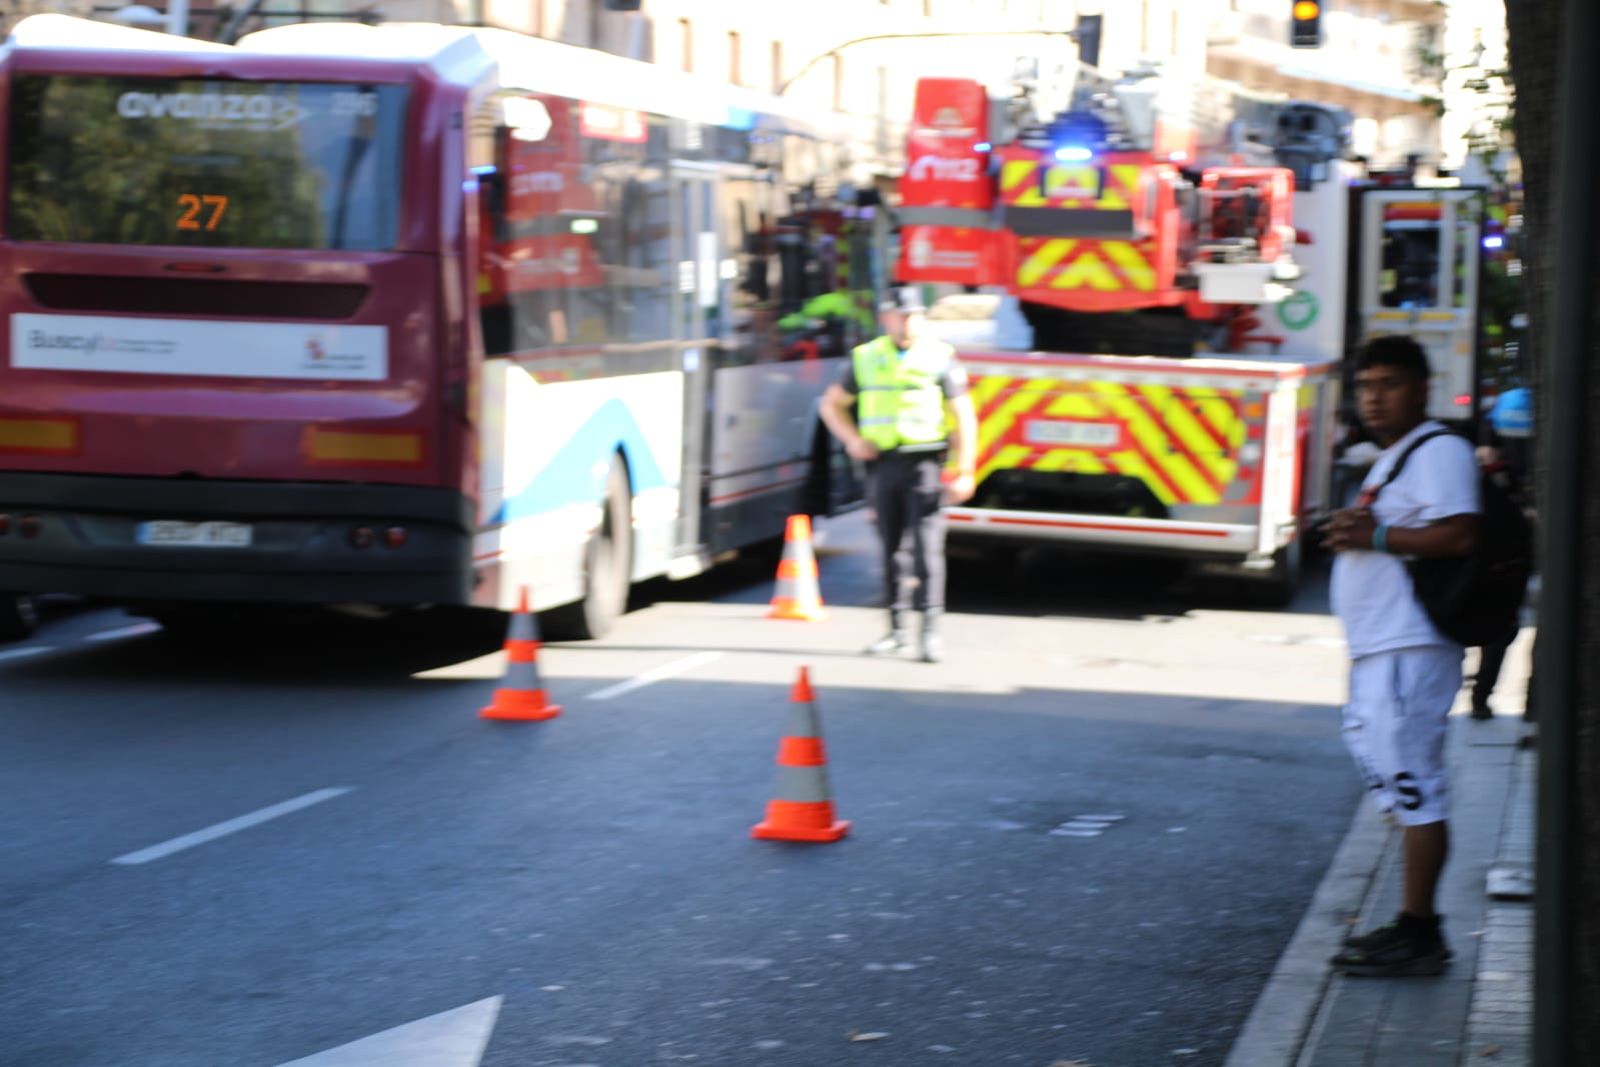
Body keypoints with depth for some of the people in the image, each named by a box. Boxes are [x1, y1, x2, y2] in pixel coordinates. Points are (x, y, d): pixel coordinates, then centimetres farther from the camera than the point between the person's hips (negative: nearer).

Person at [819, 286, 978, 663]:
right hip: (882, 463, 3)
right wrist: (852, 439, 0)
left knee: (926, 545, -11)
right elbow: (832, 403, 18)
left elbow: (964, 416, 0)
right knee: (892, 548, 9)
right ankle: (897, 628, 17)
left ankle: (930, 629, -11)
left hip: (924, 462, -3)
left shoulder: (939, 357, 0)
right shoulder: (865, 358, 8)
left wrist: (964, 472, -7)